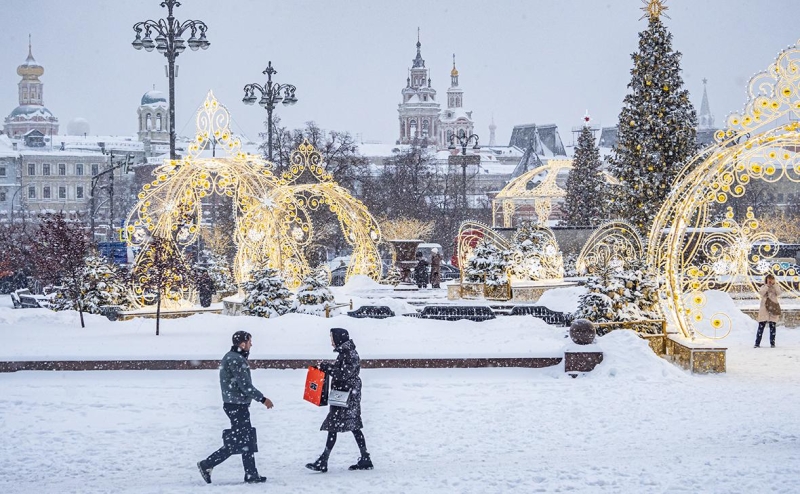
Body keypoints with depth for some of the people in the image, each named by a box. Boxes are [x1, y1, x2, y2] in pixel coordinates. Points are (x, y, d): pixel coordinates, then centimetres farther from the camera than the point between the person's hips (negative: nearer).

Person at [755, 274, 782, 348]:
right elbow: (761, 293, -12)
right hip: (764, 309, 0)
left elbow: (778, 293, -11)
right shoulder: (763, 287, 10)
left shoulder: (776, 287, 10)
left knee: (772, 326, 1)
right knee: (761, 326, -4)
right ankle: (757, 343, -3)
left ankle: (772, 343, 6)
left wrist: (774, 284, -13)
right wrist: (767, 285, -13)